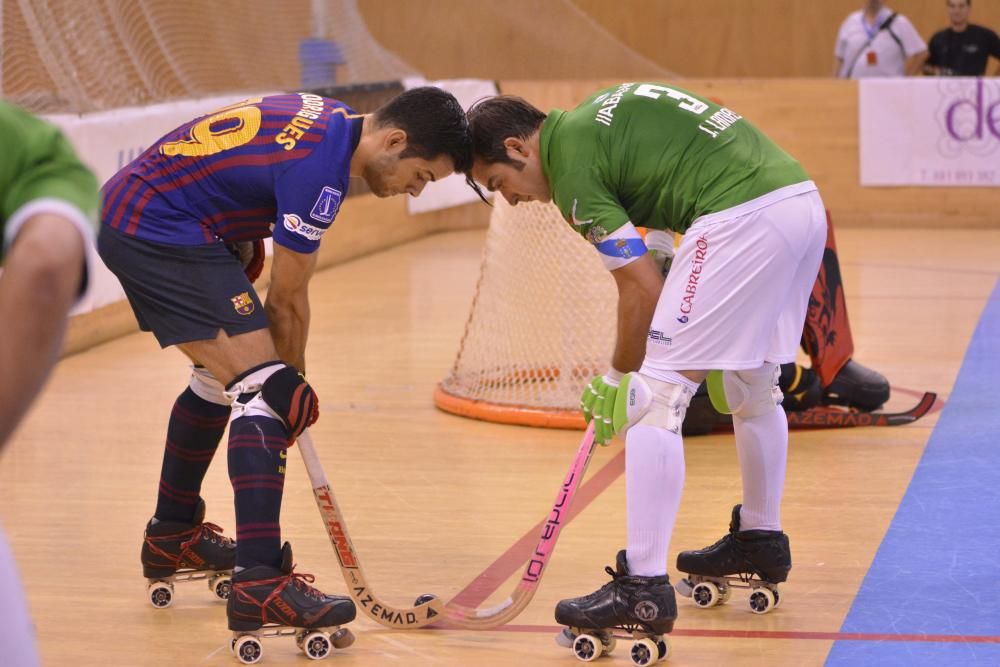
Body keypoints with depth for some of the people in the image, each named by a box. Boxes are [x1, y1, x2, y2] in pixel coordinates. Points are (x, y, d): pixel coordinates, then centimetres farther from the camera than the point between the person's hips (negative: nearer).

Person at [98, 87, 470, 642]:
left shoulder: (331, 119, 7)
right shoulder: (319, 169, -21)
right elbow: (288, 299, -11)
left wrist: (245, 237, 16)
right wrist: (292, 382, 2)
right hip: (163, 234, -11)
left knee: (221, 380, 23)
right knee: (261, 384, -16)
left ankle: (172, 537, 39)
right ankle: (260, 583, -23)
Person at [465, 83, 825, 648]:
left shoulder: (571, 162, -4)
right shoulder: (599, 113, 22)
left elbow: (643, 288, -5)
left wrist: (619, 380, 6)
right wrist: (658, 244, 20)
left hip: (744, 217, -10)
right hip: (804, 199, 10)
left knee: (654, 396, -7)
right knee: (754, 385, 27)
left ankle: (644, 589, -9)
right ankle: (762, 540, 44)